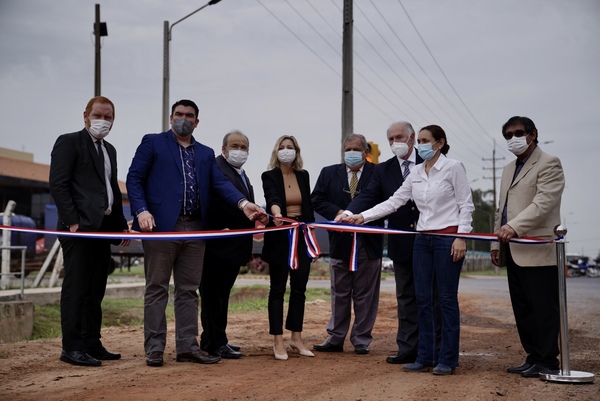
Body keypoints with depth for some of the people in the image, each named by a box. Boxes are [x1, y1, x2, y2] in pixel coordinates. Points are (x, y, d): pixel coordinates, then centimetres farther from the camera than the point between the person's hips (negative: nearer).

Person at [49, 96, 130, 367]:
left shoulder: (109, 150, 21)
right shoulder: (69, 142, -2)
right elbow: (58, 184, -10)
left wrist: (121, 225, 15)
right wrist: (72, 221, -17)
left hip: (103, 228, 8)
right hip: (80, 227, -8)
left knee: (95, 291, 10)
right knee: (76, 288, -6)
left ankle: (92, 344, 16)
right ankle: (72, 348, -3)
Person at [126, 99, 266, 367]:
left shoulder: (206, 153, 17)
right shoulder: (153, 143, 6)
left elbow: (221, 183, 5)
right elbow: (134, 178, 0)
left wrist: (243, 203, -13)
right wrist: (142, 210, -15)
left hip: (195, 228, 4)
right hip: (161, 225, -4)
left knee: (188, 290, 8)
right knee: (157, 288, 1)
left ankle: (187, 347, 14)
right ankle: (154, 348, 6)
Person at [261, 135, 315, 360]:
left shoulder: (303, 176, 10)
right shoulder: (269, 176, -3)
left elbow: (308, 208, 12)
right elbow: (272, 198, -23)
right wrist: (277, 214, -44)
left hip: (301, 235, 4)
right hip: (279, 236, -4)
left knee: (299, 288, 7)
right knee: (278, 289, 0)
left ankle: (296, 338, 16)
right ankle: (278, 341, 4)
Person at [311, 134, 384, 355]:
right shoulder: (329, 173, 8)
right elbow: (316, 200, 2)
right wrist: (337, 212, -13)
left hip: (368, 244, -2)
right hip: (340, 243, 2)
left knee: (365, 295, 6)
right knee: (339, 294, 10)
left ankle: (361, 341, 15)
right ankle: (335, 339, 17)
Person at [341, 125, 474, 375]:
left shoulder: (453, 168, -5)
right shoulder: (416, 173, 10)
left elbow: (466, 205, -6)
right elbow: (394, 201, 9)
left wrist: (461, 237, -15)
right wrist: (362, 216, 1)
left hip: (448, 238, -6)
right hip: (423, 240, 6)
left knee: (447, 298, -1)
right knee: (423, 299, 6)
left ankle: (447, 359, 7)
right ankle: (425, 358, 13)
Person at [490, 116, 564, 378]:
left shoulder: (548, 164, -4)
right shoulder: (508, 170, 23)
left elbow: (544, 202, -18)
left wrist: (514, 226, -28)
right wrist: (497, 243, 17)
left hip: (538, 251, -8)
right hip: (514, 253, 8)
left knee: (543, 308, -4)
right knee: (522, 309, 10)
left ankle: (547, 361, 2)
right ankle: (533, 357, 17)